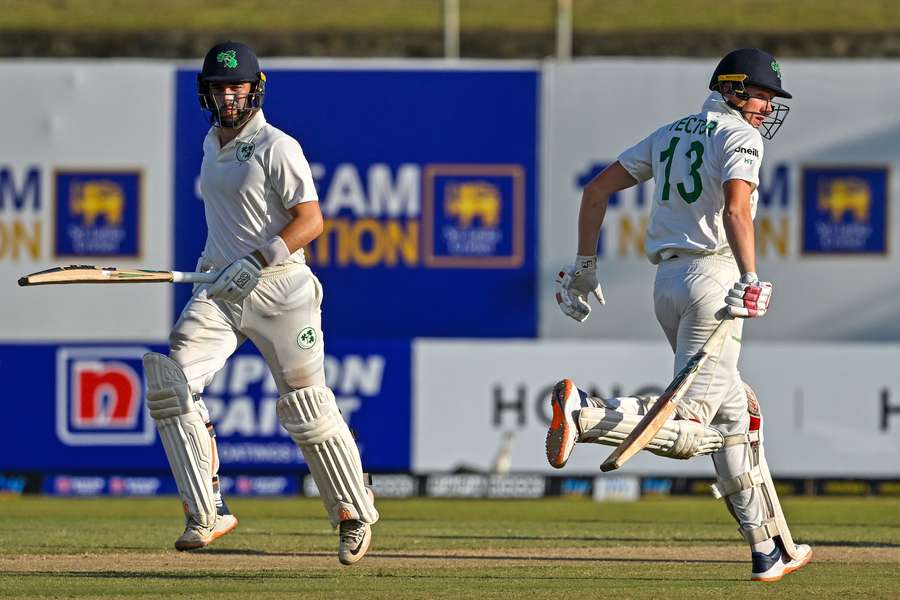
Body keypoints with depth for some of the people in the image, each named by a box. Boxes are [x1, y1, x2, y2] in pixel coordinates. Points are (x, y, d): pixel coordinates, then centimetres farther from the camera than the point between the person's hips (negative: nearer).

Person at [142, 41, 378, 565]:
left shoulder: (277, 147, -11)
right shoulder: (213, 143, 13)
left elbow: (310, 220, -17)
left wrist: (257, 261, -26)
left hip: (278, 287, -7)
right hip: (219, 290, 7)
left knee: (307, 406, -4)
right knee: (167, 383, -12)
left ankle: (355, 515, 15)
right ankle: (206, 515, -11)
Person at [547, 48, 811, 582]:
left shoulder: (671, 134, 20)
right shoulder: (740, 136, -3)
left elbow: (597, 189, 19)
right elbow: (736, 208, -21)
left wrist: (584, 267, 22)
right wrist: (750, 281, -30)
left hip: (667, 282, 9)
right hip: (713, 275, -9)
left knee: (735, 415, 16)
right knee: (686, 428, -16)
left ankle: (770, 551, 17)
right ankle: (583, 412, -36)